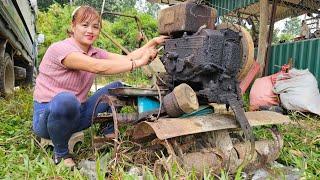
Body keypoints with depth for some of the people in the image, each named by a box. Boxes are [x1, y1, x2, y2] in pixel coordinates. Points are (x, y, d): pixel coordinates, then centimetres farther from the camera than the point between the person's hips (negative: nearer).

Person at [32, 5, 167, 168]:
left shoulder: (95, 53, 3)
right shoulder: (59, 49, -20)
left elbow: (125, 59, -12)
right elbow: (99, 67, -34)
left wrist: (152, 43, -20)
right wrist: (139, 62, -32)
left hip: (76, 113, 6)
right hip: (47, 116, -6)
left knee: (118, 88, -3)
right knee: (66, 100, -41)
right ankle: (60, 153, -12)